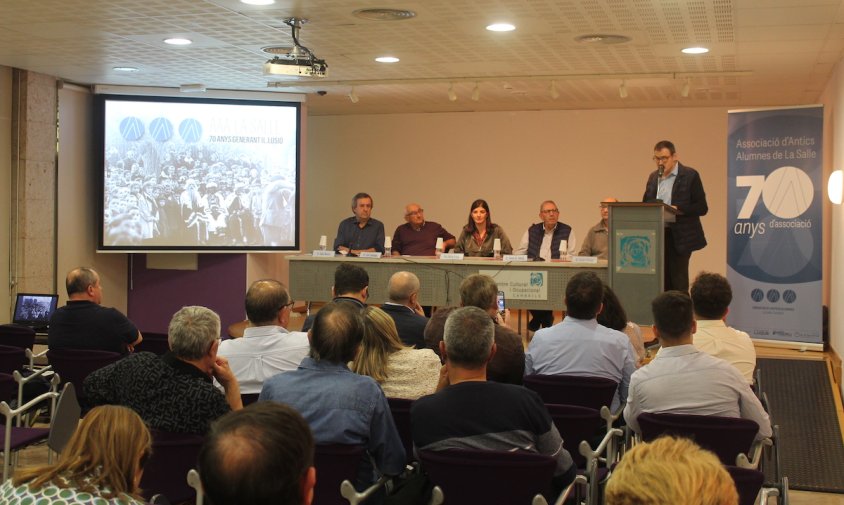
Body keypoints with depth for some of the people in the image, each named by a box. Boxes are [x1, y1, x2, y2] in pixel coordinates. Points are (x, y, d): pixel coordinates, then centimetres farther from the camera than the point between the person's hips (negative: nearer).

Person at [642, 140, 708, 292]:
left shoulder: (690, 175, -4)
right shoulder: (653, 177, 14)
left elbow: (702, 208, -8)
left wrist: (677, 209, -20)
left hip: (679, 238, -5)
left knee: (678, 283, -5)